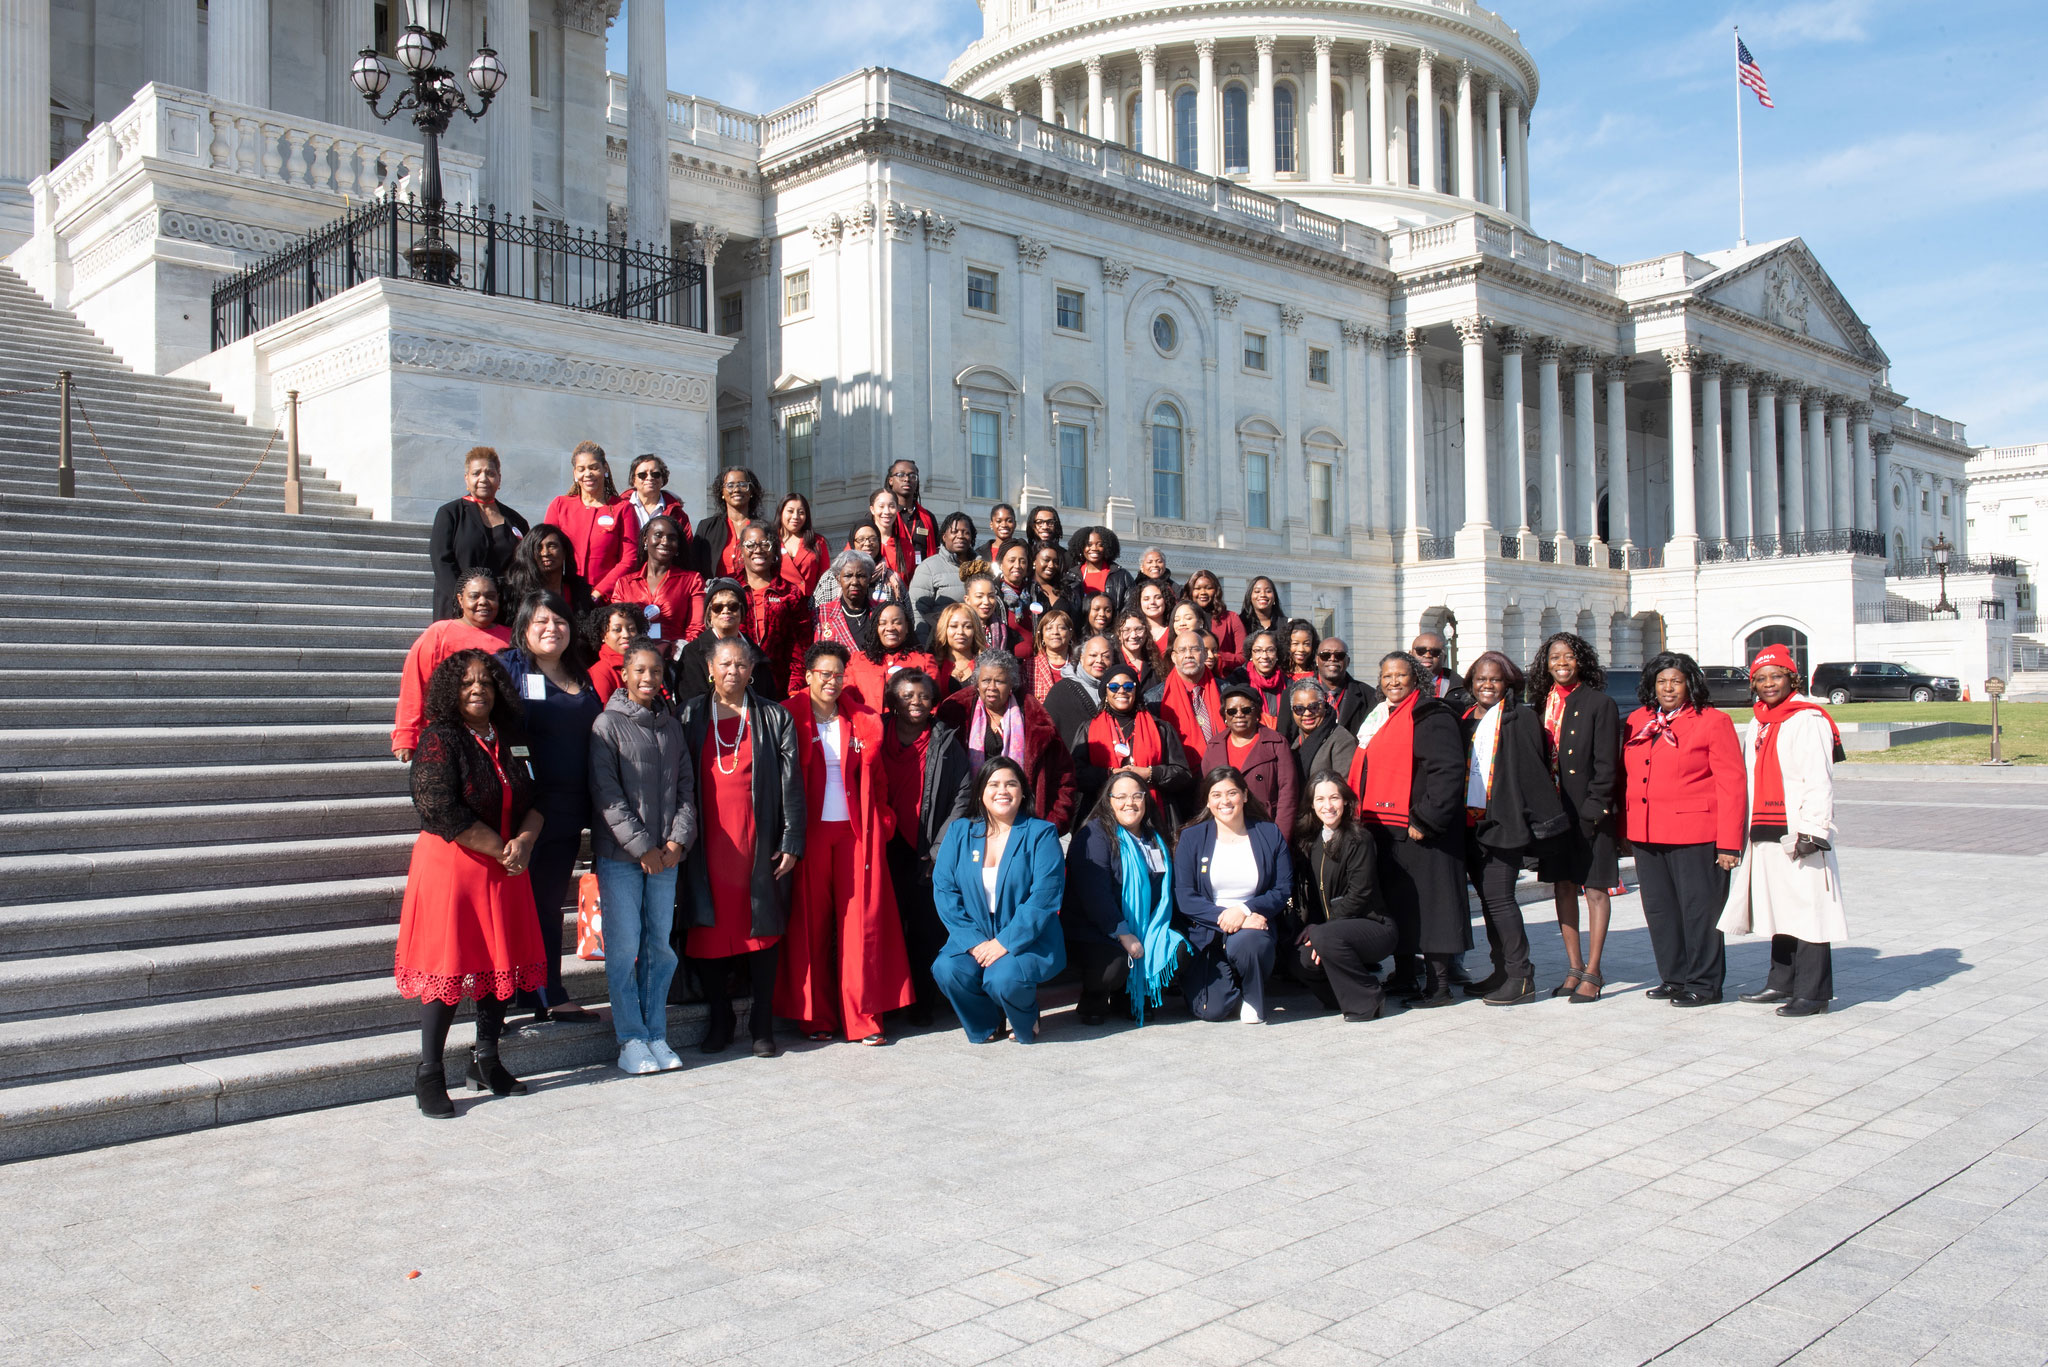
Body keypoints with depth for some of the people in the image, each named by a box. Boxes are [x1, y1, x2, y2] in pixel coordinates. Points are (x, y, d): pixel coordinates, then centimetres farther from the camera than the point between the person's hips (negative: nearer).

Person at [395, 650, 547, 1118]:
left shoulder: (504, 742, 10)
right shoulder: (439, 740, -10)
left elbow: (531, 802, 12)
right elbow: (443, 812, -19)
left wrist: (523, 843, -9)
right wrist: (502, 850, -14)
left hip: (504, 870, 6)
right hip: (451, 866, -6)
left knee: (501, 962, 10)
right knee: (448, 970, -3)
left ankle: (487, 1062, 23)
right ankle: (429, 1075, 8)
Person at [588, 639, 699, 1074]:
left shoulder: (672, 726, 13)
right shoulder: (608, 724, -2)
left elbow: (686, 786, 12)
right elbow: (606, 793, -8)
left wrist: (678, 839, -3)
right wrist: (642, 847, -11)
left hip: (665, 854, 4)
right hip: (619, 855, -4)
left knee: (661, 945, 6)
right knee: (624, 947, -3)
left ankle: (657, 1036, 15)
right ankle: (631, 1040, 7)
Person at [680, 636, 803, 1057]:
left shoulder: (774, 717, 7)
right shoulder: (691, 715, 9)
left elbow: (791, 782, 4)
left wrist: (791, 841, -3)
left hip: (759, 841, -1)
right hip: (708, 844, 1)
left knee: (761, 929, 1)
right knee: (711, 929, 2)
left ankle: (762, 1026, 9)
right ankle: (720, 1021, 15)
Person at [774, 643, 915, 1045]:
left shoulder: (863, 723, 11)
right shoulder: (790, 720, 2)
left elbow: (876, 780, 15)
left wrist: (882, 823, 3)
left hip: (855, 831, 2)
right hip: (809, 831, -2)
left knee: (862, 922, -1)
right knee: (811, 924, 1)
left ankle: (863, 1018, 5)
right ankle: (816, 1017, 11)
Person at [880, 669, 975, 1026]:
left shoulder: (947, 744, 4)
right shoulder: (877, 738, 7)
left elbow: (963, 797, 0)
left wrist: (940, 848, -6)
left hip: (930, 855, -1)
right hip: (887, 851, 1)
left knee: (928, 930, 1)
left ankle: (923, 1003, 11)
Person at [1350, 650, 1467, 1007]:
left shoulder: (1431, 716, -8)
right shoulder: (1379, 717, 18)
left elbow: (1449, 772, -18)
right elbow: (1363, 772, 26)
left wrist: (1425, 819, -21)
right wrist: (1359, 811, 15)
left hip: (1418, 832, -9)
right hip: (1383, 828, 9)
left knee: (1425, 904, -5)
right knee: (1394, 902, 13)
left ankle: (1439, 984, 0)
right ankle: (1404, 976, 23)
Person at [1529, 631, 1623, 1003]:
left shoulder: (1599, 703, -5)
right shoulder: (1542, 704, 11)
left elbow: (1606, 764, -9)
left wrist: (1594, 807, -16)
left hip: (1588, 810, -6)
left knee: (1594, 890, 0)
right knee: (1562, 887, 10)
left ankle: (1592, 973, 5)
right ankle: (1574, 968, 20)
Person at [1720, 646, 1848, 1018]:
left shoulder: (1808, 720, -8)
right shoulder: (1760, 725, 18)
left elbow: (1819, 781, -14)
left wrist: (1811, 830, -19)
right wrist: (1749, 833, 17)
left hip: (1798, 834, -8)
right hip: (1766, 835, 8)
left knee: (1806, 912, -6)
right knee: (1780, 912, 14)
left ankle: (1813, 993, -2)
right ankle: (1782, 983, 23)